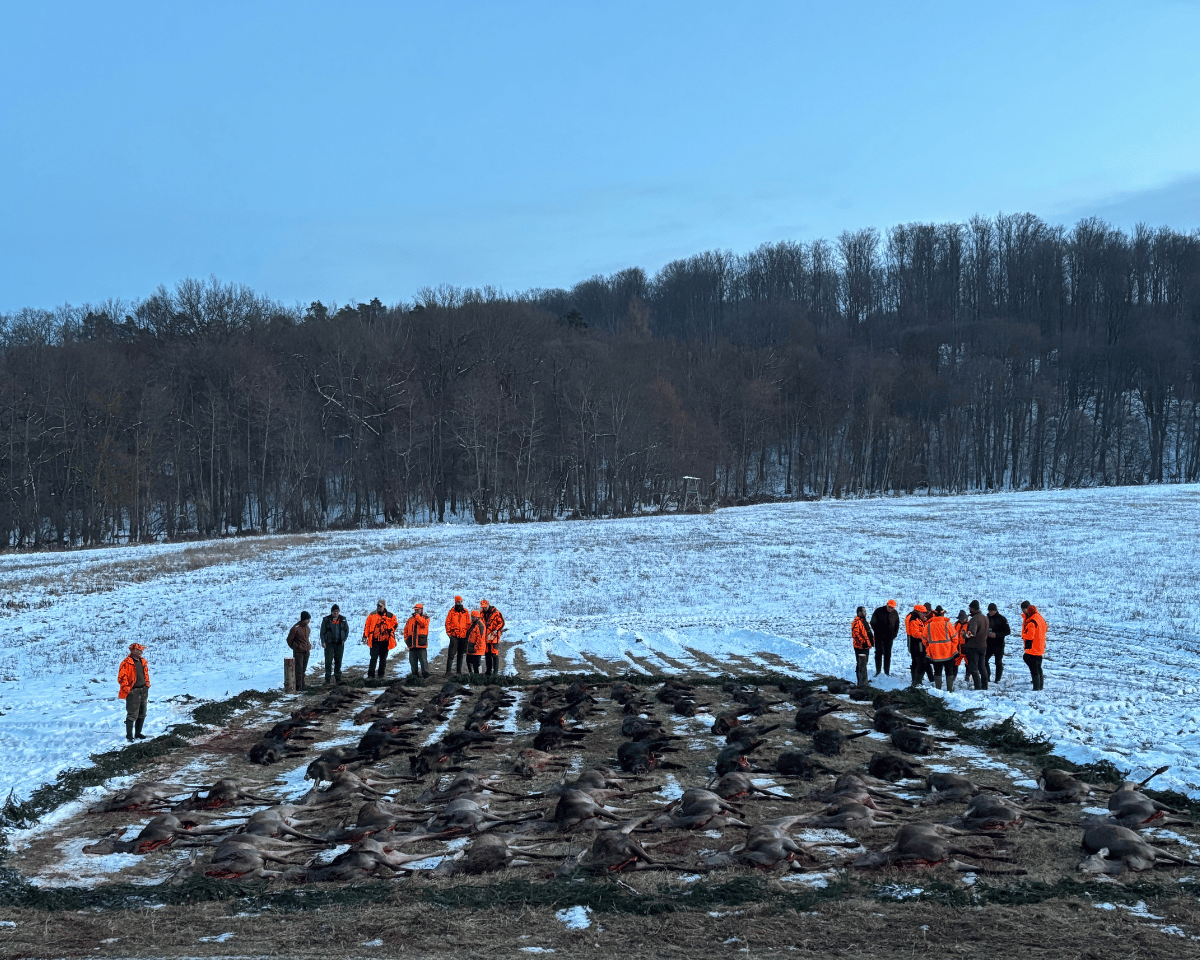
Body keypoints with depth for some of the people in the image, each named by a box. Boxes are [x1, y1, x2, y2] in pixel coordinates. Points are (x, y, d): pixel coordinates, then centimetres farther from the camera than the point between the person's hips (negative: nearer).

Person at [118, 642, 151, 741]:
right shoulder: (126, 663, -13)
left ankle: (138, 732, 25)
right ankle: (129, 735, 4)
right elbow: (121, 678, -13)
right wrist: (127, 689, -15)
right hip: (133, 692, -8)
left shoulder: (142, 661, 11)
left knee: (142, 713, 13)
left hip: (143, 690, 8)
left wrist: (147, 684, 16)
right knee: (132, 714, -6)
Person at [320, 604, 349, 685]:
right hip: (329, 644, -2)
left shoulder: (343, 620, 5)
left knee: (338, 661, 8)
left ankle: (338, 679, 18)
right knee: (328, 662, -8)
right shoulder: (326, 620, -1)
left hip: (339, 644, 2)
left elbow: (347, 630, 13)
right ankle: (327, 680, -6)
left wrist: (344, 639, 2)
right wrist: (323, 642, -8)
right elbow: (322, 632, 2)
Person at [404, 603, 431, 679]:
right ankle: (414, 674, 11)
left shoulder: (425, 618, 7)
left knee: (423, 660, -9)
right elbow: (406, 630, 24)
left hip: (421, 644, -4)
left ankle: (425, 674, -7)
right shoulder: (410, 619, 18)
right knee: (413, 661, 5)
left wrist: (417, 615, -11)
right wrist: (406, 639, 12)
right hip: (412, 644, 4)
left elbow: (423, 623, -17)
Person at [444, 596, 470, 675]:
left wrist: (467, 633, 5)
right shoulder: (452, 611, 1)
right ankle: (448, 671, -9)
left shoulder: (466, 612, 7)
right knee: (451, 654, -9)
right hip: (454, 636, -3)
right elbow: (447, 623, 3)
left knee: (461, 654, 9)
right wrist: (449, 633, -5)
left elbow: (468, 624, 12)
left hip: (463, 636, 3)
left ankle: (459, 671, 15)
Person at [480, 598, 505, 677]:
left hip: (494, 636, -6)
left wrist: (496, 629, -20)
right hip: (485, 637, 6)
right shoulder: (482, 613, 9)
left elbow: (501, 623, -9)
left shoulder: (496, 613, -9)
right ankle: (488, 671, 19)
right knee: (487, 654, 10)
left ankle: (496, 672, -3)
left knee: (495, 654, -6)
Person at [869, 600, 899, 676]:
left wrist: (894, 635, 0)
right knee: (879, 652, -5)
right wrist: (878, 633, -10)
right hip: (879, 637, -3)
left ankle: (887, 671, 11)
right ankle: (878, 671, 0)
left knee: (888, 654, 6)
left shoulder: (895, 613, 3)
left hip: (889, 637, 3)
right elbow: (873, 623, -3)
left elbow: (897, 625, 12)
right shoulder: (878, 611, -7)